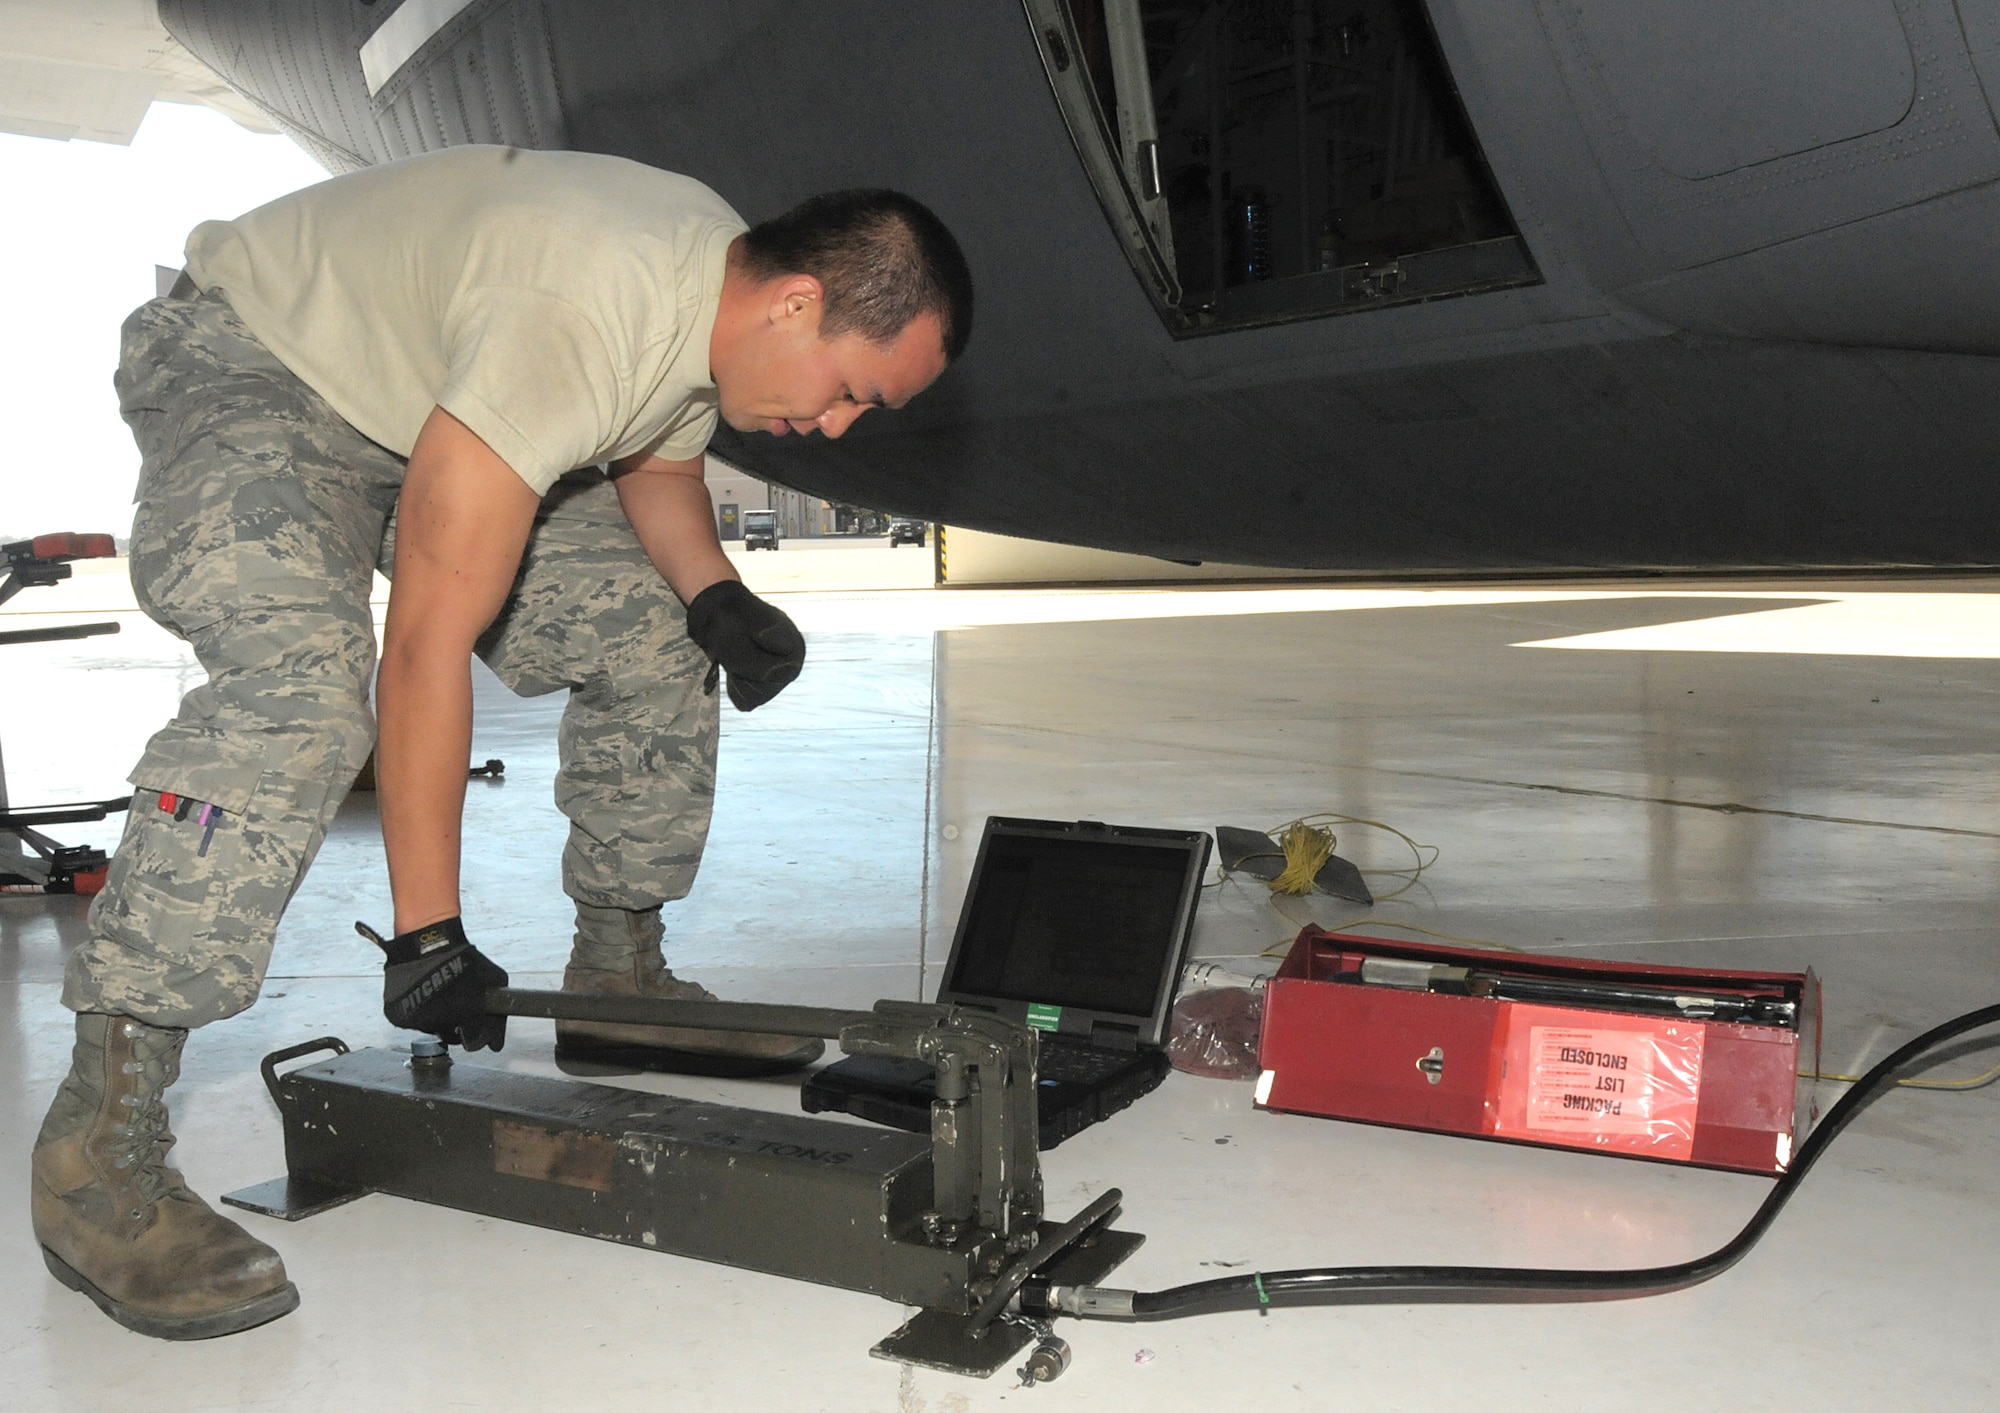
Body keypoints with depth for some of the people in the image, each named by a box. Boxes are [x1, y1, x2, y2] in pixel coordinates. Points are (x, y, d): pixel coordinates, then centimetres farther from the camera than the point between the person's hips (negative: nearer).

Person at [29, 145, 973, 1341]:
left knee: (654, 647, 2)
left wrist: (715, 594, -12)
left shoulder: (722, 284, -10)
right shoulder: (577, 317, -38)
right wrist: (428, 934, -33)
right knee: (300, 688, -33)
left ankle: (618, 981, 15)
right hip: (249, 368, -9)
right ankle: (97, 1149, -26)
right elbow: (429, 642, -38)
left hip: (426, 399, 9)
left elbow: (658, 461, 10)